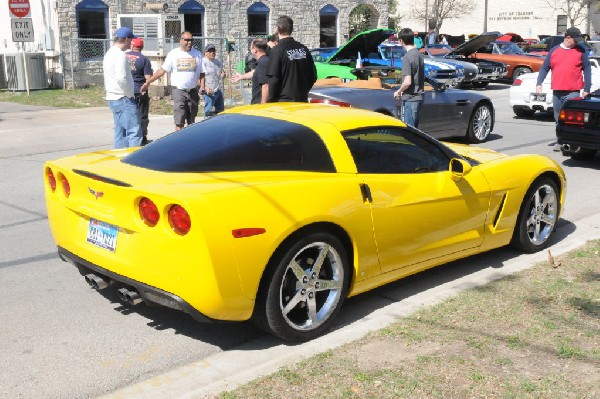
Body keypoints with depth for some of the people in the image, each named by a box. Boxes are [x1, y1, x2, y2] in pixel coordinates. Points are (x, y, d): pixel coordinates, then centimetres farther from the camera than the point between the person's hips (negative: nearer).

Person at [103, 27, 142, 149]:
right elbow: (121, 78, -24)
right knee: (134, 131, -12)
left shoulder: (109, 54, 19)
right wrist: (130, 95, -12)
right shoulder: (120, 55, -14)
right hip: (123, 99, -10)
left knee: (120, 133, 12)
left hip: (112, 98, 10)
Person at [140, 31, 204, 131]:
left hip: (193, 91, 2)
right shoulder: (173, 54, 2)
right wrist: (148, 82, -2)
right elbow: (162, 70, 2)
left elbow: (201, 73, 9)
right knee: (179, 121, -8)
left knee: (191, 121, 9)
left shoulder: (197, 54, 7)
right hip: (179, 90, -2)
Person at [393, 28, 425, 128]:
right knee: (414, 128, 17)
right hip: (419, 97, 9)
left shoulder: (407, 57, -17)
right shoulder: (419, 55, 10)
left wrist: (398, 92, -5)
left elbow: (407, 82, -23)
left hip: (410, 99, -9)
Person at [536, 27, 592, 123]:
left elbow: (587, 69, 2)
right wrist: (539, 83, -3)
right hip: (557, 92, 3)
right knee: (558, 118, 11)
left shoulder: (581, 50, 3)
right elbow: (544, 68, 10)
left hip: (573, 93, -3)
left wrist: (587, 89, -4)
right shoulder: (554, 50, 10)